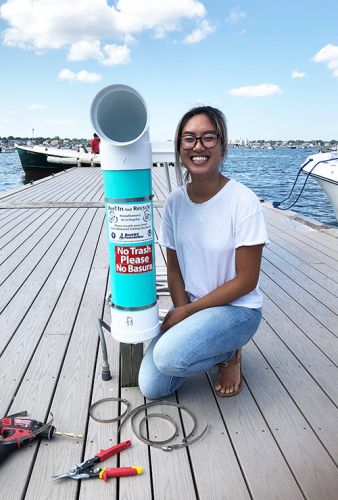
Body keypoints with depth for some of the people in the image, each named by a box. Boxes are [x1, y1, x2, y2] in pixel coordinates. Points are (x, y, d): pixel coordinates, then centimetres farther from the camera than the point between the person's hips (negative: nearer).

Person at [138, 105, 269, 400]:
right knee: (151, 388, -3)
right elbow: (174, 269, 3)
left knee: (169, 356, -28)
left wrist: (187, 311, -14)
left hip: (237, 307, -4)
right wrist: (182, 312, -12)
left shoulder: (244, 201, -19)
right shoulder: (175, 201, -4)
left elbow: (246, 281, -15)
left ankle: (229, 354, 3)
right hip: (190, 305, 5)